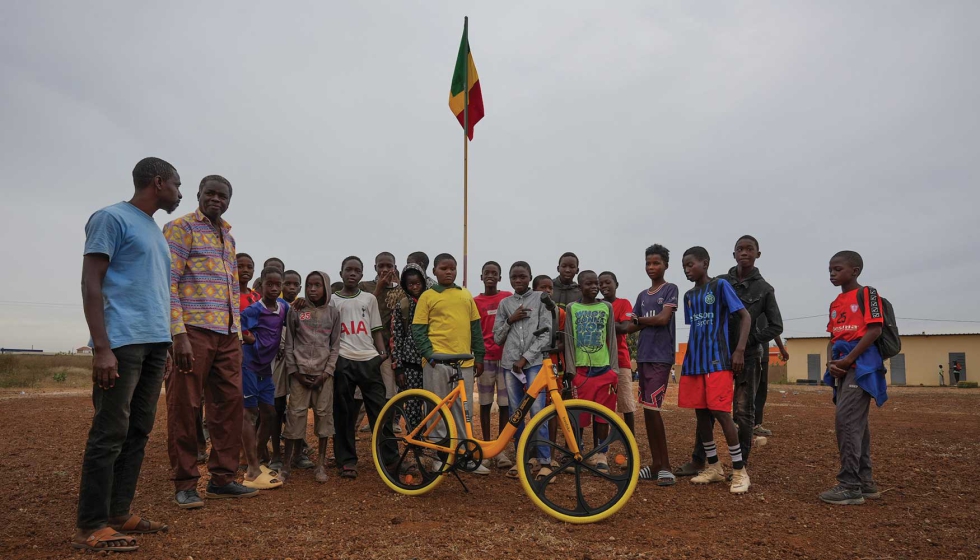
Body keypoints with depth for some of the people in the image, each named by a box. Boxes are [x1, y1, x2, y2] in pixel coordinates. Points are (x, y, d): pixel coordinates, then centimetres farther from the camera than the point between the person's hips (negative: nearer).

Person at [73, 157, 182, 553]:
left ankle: (119, 513, 17)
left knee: (138, 432, 9)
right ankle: (91, 526, 2)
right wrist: (102, 347, -17)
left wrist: (167, 342, 17)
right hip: (123, 341, -8)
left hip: (155, 343, 8)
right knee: (110, 433, -6)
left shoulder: (156, 231, 22)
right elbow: (91, 284, -9)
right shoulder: (112, 217, -2)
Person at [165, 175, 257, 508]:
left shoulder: (228, 236, 21)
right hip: (193, 331, -7)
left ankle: (222, 478, 16)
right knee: (185, 408, 0)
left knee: (230, 405, 7)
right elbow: (168, 282, -10)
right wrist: (178, 334, -18)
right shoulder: (181, 227, 0)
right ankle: (185, 484, 9)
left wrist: (238, 332, 15)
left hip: (228, 334, 7)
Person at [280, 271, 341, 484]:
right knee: (296, 414, -4)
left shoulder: (333, 313, 8)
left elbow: (335, 346, 5)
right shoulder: (296, 311, 6)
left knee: (324, 414, 0)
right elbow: (289, 344, 5)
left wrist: (327, 371, -6)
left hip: (323, 372, 1)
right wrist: (294, 371, -4)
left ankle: (321, 464, 8)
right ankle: (286, 464, 4)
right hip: (300, 371, -1)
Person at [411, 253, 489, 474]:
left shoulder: (466, 295, 14)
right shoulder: (427, 296, 3)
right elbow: (418, 330, 0)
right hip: (437, 361, -3)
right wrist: (429, 354, -11)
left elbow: (475, 327, 16)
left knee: (464, 409, 8)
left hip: (464, 361, 3)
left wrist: (479, 356, 12)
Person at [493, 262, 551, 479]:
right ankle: (520, 459, 15)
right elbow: (497, 338, 12)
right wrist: (510, 320, -4)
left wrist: (525, 358, -8)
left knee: (537, 412, -10)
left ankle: (545, 462, -5)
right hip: (509, 363, 3)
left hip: (534, 363, -3)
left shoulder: (540, 298, 5)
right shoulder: (504, 303, 13)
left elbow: (546, 334, -1)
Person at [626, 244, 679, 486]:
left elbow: (663, 318, -14)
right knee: (647, 409, 7)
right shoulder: (642, 295, 18)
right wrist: (640, 323, -6)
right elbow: (633, 326, 15)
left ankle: (665, 465, -5)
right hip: (643, 356, 7)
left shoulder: (670, 289, -1)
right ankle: (656, 463, 14)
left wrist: (640, 320, 0)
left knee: (652, 407, -13)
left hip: (661, 357, -7)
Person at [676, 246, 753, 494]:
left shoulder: (720, 285, -3)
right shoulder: (689, 295, 14)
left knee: (720, 413, -10)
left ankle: (739, 471, 1)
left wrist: (739, 350, -13)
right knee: (701, 414, 7)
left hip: (718, 361, -6)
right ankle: (713, 467, 20)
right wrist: (691, 357, 14)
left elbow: (745, 316, -5)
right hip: (694, 362, 6)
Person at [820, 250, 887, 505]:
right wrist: (831, 363, -2)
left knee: (846, 420, -14)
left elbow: (875, 330, -13)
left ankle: (850, 486, -11)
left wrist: (847, 360, -16)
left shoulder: (867, 293, -4)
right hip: (843, 368, 8)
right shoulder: (835, 304, 18)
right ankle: (865, 482, 19)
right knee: (857, 423, 11)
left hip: (861, 365, -8)